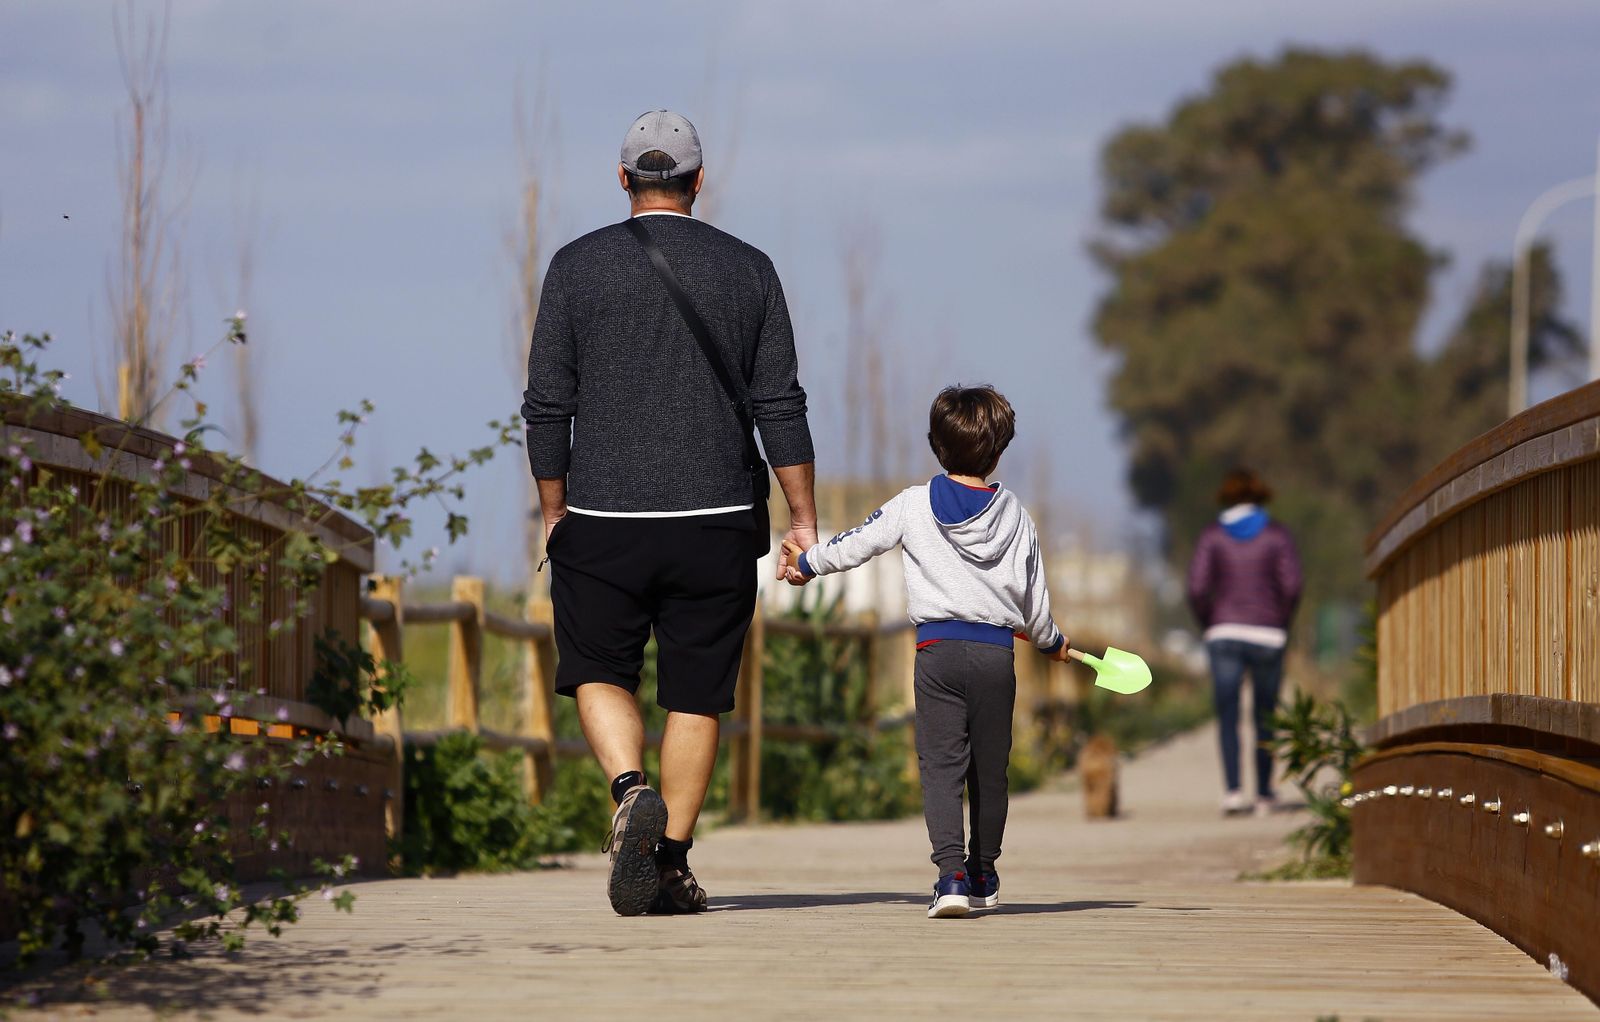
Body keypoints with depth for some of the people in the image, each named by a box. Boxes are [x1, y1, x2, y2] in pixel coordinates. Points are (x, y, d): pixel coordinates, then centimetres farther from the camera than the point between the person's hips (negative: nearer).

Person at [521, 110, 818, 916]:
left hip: (601, 522, -1)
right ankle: (671, 863, 5)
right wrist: (804, 519, 6)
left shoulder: (577, 266, 1)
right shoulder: (748, 270, 4)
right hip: (717, 520, 1)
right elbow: (780, 407, 2)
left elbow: (546, 406, 1)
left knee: (599, 673, 12)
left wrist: (554, 512, 11)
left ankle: (631, 791, -14)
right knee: (695, 696, 8)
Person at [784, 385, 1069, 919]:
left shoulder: (913, 505, 1)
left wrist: (807, 562, 28)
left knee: (940, 767, -4)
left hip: (938, 651, -2)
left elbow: (856, 543, 9)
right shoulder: (1015, 515, 6)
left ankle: (951, 874, -20)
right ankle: (983, 875, 28)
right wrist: (1050, 640, 31)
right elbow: (1033, 594, 12)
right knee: (989, 769, 14)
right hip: (996, 653, 2)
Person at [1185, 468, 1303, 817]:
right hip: (1267, 637, 0)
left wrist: (1209, 624, 9)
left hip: (1225, 634, 0)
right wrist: (1281, 624, 7)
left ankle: (1233, 790, -20)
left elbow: (1197, 587, -5)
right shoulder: (1277, 535, 2)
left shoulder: (1213, 535, 3)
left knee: (1227, 717, -3)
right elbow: (1291, 585, -7)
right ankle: (1264, 794, 16)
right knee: (1265, 717, 11)